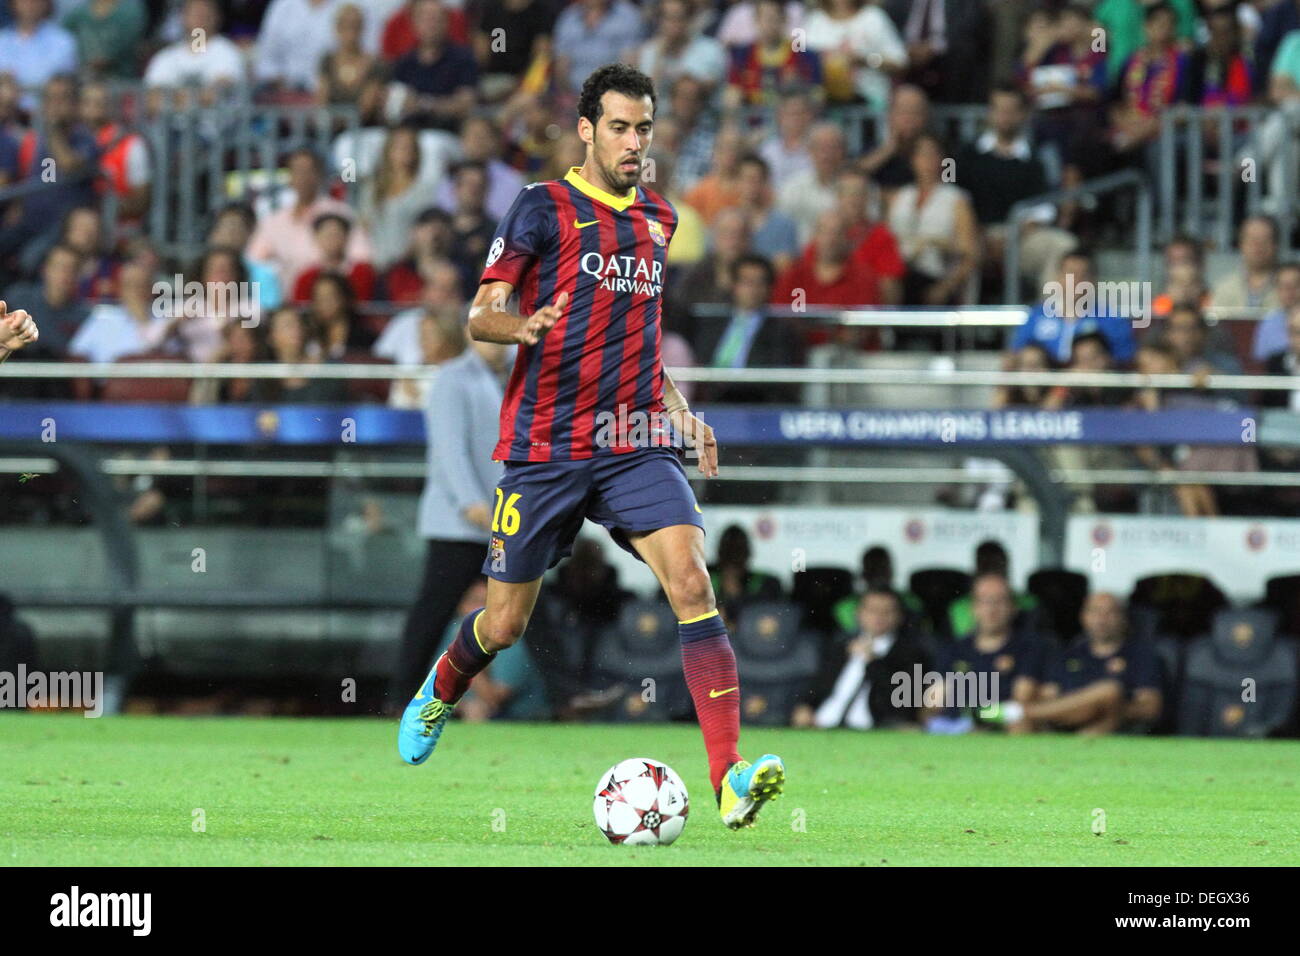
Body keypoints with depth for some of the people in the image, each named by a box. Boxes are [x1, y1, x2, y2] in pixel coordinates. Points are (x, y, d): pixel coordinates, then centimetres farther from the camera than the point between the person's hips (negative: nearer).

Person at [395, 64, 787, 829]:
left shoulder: (658, 221, 14)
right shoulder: (544, 209, -3)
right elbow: (480, 317, -5)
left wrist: (678, 409, 17)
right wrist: (521, 325, -28)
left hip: (635, 444, 3)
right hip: (545, 447, -3)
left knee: (691, 579, -20)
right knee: (505, 623, 7)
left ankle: (730, 778, -28)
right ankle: (439, 695, 44)